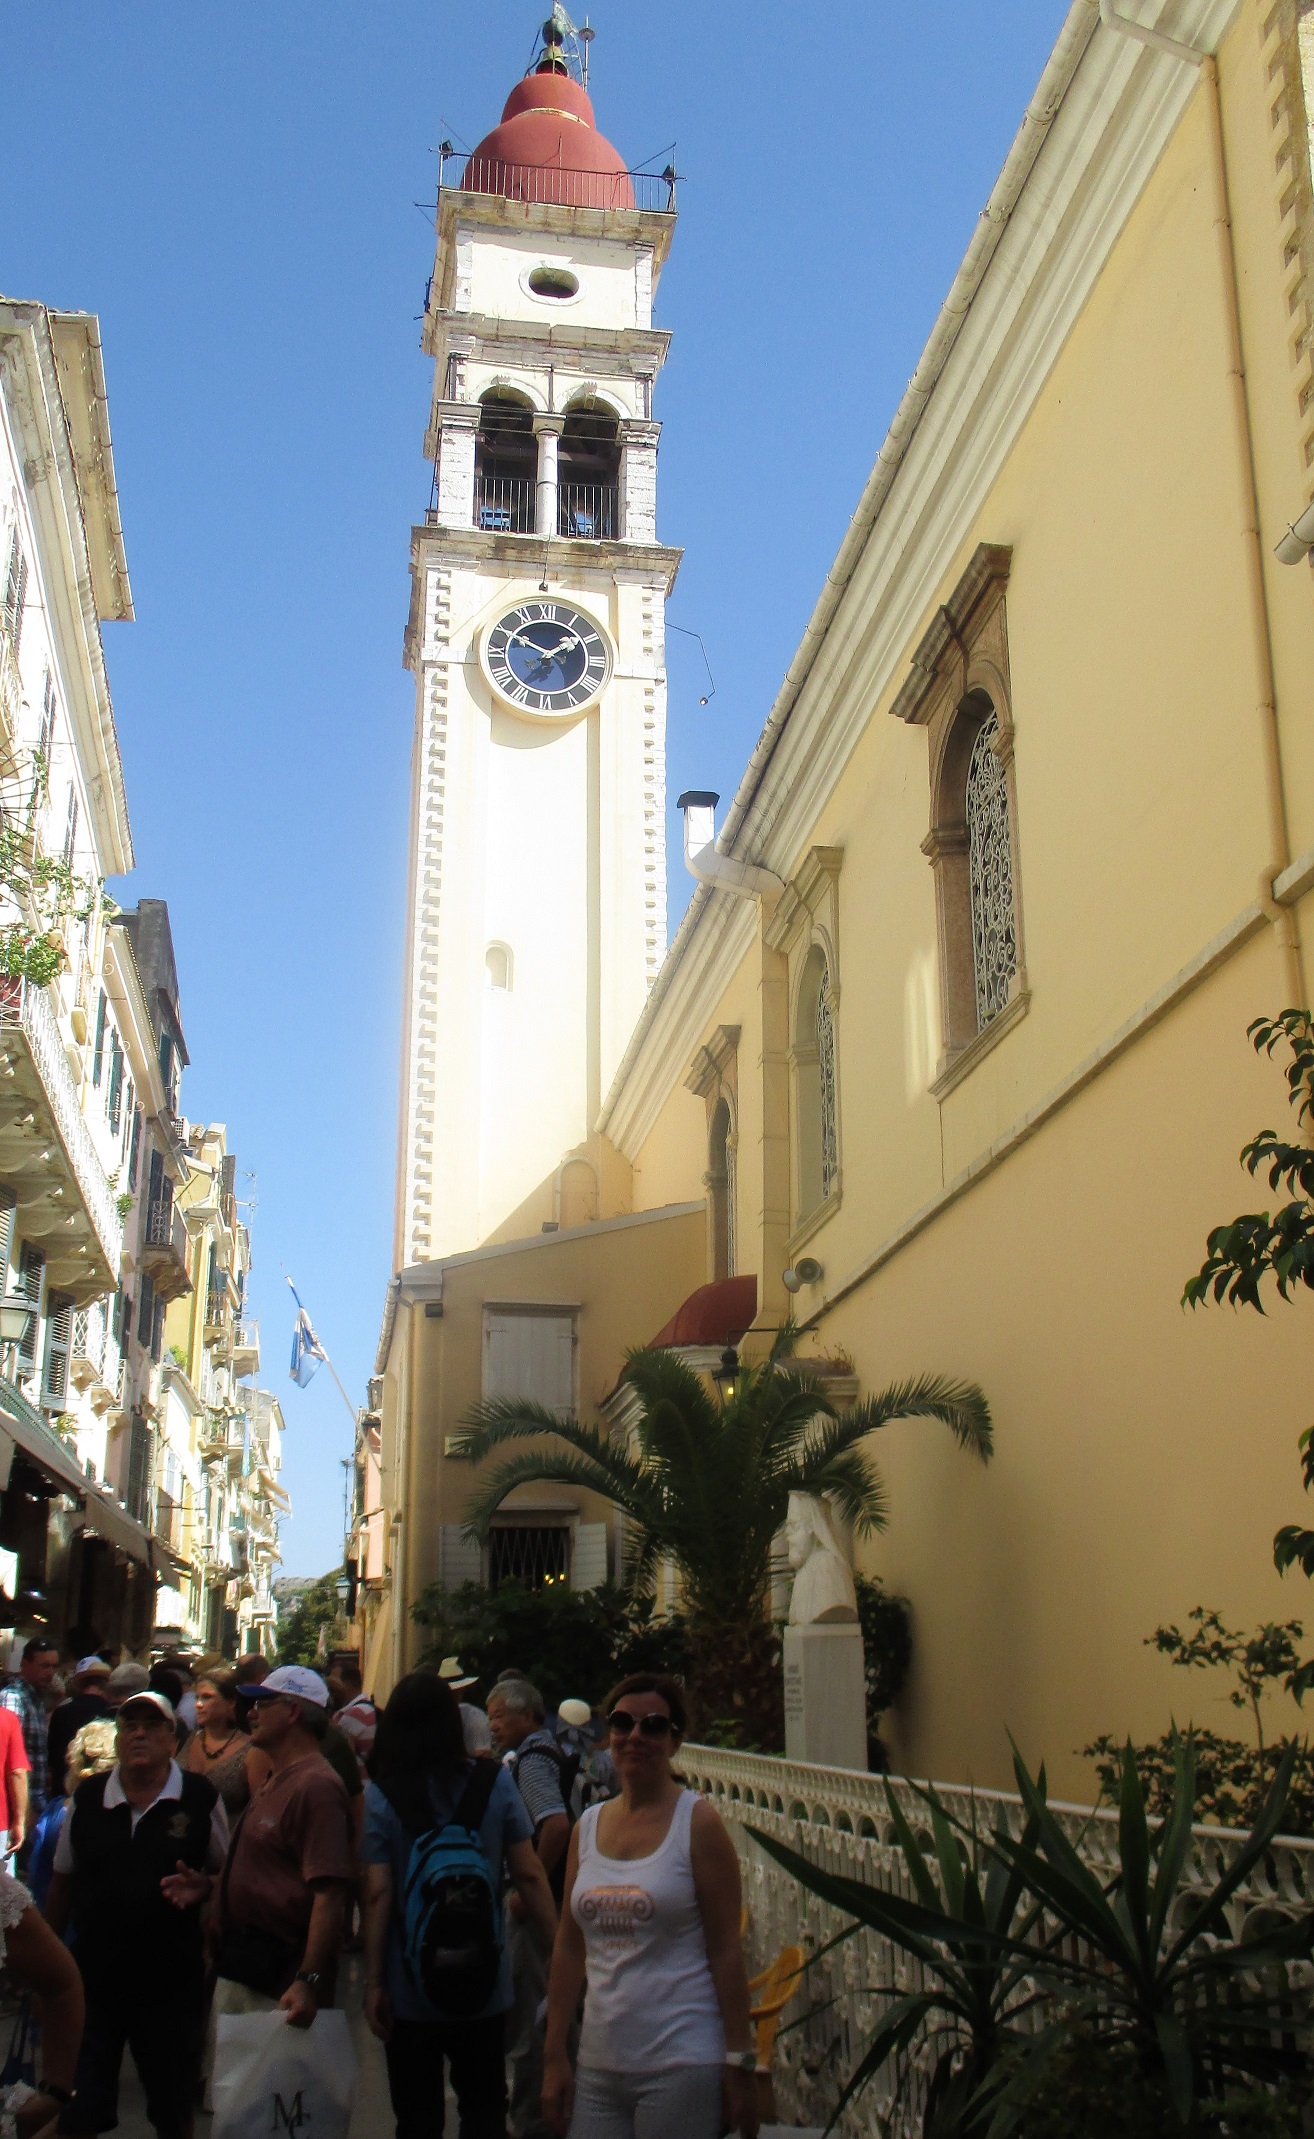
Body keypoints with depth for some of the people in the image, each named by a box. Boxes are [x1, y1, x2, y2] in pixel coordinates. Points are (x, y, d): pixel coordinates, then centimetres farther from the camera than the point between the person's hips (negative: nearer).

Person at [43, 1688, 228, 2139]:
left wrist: (203, 1886, -16)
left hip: (172, 1979, -1)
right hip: (91, 1976, 2)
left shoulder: (200, 1799, -5)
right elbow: (62, 1882, 11)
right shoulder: (87, 1798, 2)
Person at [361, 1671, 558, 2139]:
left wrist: (373, 1982, -7)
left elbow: (377, 1894, -13)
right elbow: (528, 1875, -4)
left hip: (410, 1988, -1)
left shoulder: (380, 1794, -9)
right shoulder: (494, 1782, -6)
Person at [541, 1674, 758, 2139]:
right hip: (599, 2067, 5)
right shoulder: (588, 1826, 8)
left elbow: (726, 1950, -7)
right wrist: (555, 2057, 8)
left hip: (681, 2067, -4)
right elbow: (569, 1947, 10)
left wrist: (740, 2065, -9)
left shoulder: (696, 1822, -6)